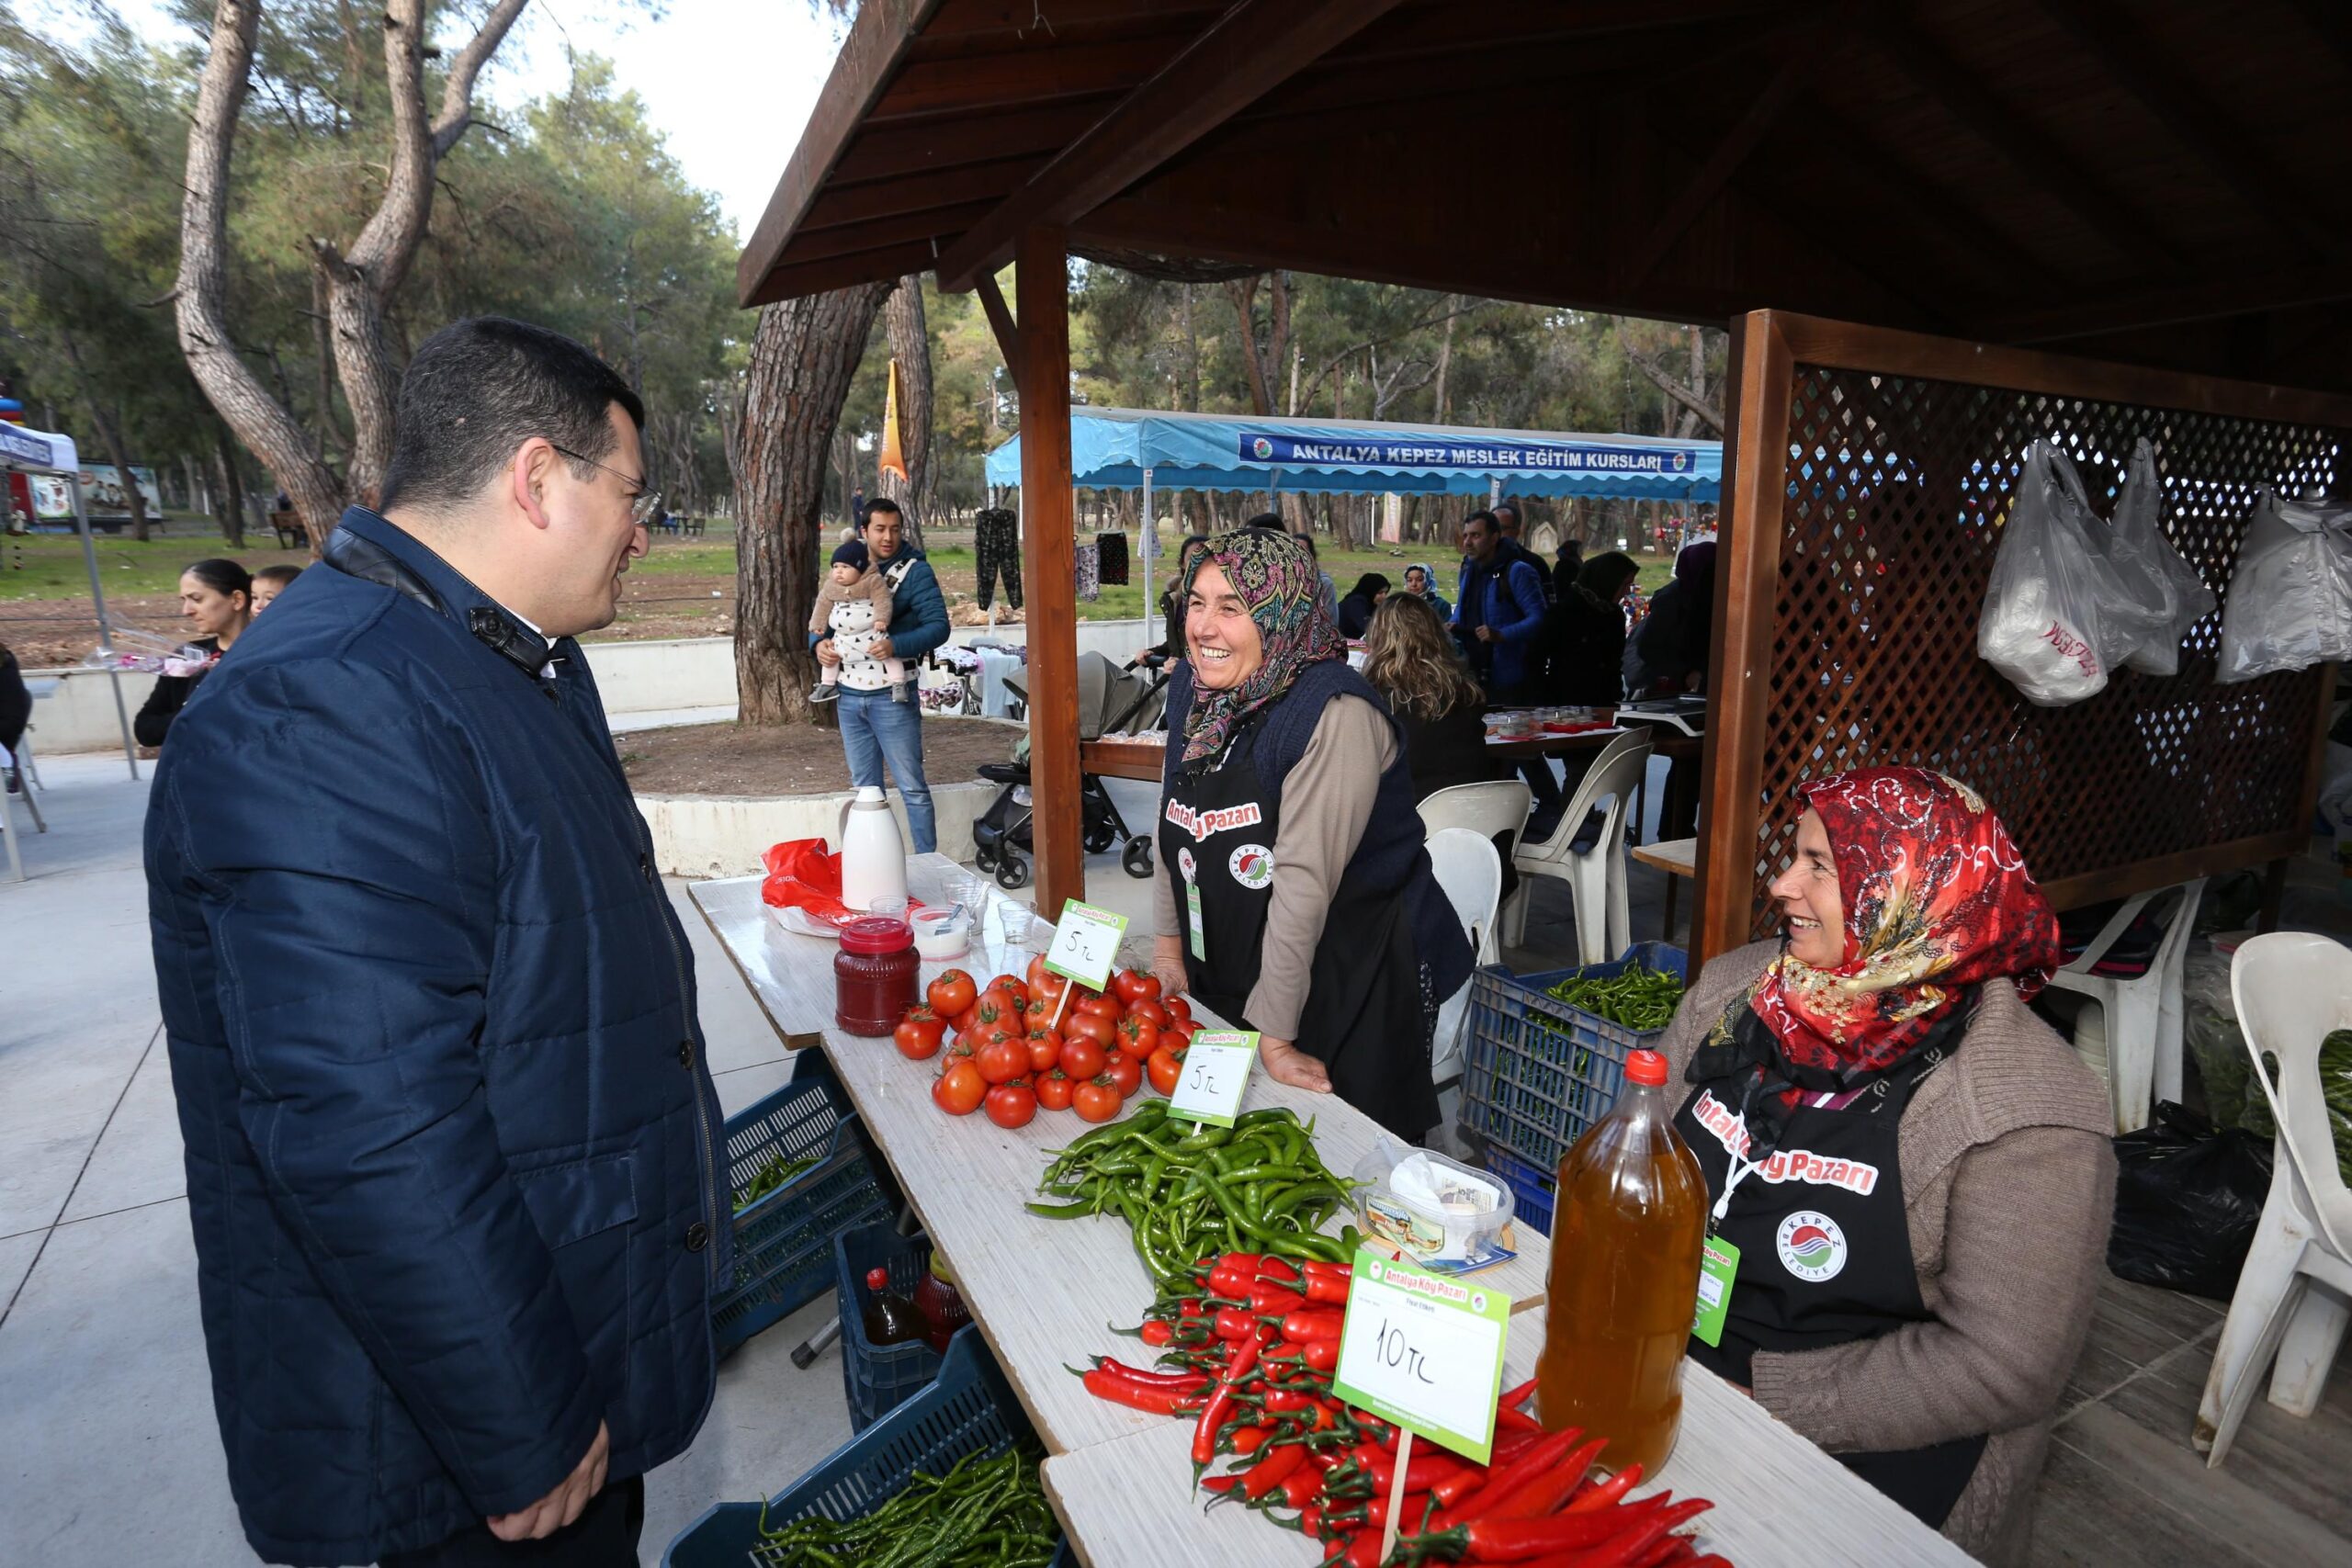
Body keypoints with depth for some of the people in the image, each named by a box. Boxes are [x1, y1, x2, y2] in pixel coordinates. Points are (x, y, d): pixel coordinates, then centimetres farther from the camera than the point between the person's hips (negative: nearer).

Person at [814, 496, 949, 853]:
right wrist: (820, 642, -6)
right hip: (850, 694, 6)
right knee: (865, 789, 14)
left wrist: (896, 645, -30)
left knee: (912, 787, -2)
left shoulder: (915, 571, -5)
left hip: (892, 696, -6)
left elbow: (938, 626, -14)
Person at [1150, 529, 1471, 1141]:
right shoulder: (1192, 687, 0)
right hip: (1224, 975, 7)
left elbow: (1304, 878, -26)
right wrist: (1168, 946, 7)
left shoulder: (1336, 716, -24)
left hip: (1350, 985, -6)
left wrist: (1274, 1034, -24)